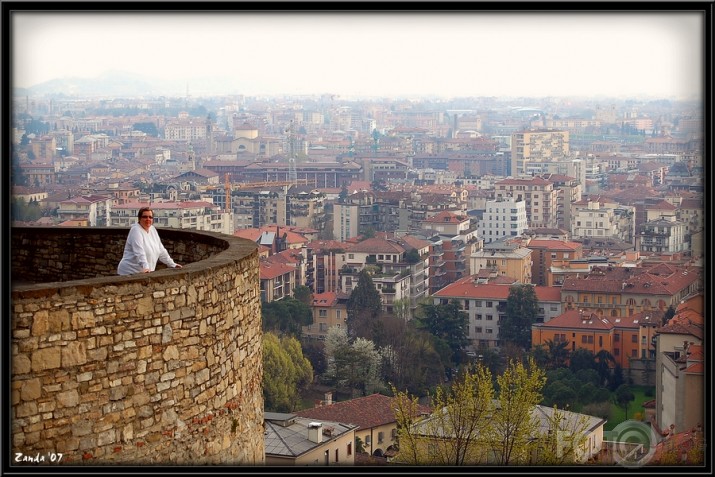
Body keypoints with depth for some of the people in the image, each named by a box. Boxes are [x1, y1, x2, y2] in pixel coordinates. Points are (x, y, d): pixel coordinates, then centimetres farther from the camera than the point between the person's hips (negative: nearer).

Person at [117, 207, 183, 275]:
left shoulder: (152, 230, 13)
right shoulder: (136, 230, -11)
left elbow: (161, 251, 20)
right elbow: (139, 252, -24)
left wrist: (172, 264, 16)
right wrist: (145, 267, -35)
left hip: (146, 273, 8)